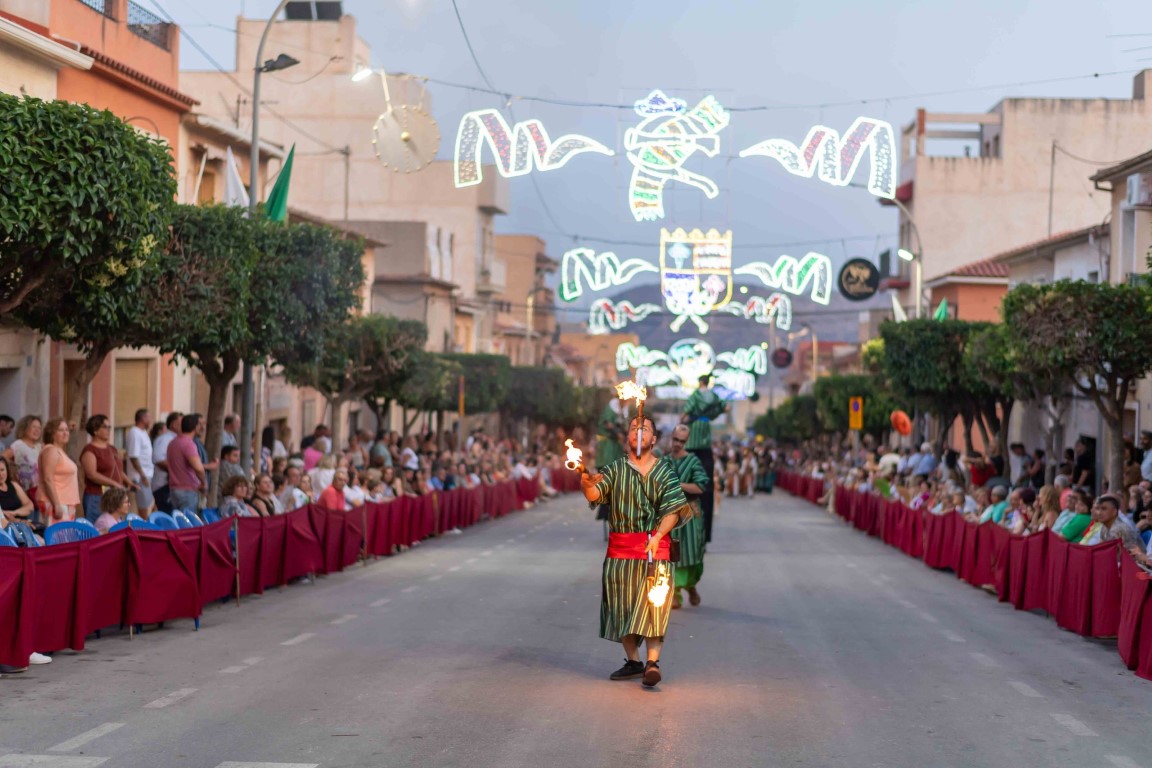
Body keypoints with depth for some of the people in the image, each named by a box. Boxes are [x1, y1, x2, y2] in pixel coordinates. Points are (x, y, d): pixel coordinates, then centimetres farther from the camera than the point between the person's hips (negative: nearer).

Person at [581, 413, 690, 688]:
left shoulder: (665, 472, 2)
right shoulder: (615, 469, 7)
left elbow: (672, 509, -7)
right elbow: (594, 495, -8)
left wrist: (657, 536, -25)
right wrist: (587, 484, -33)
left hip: (654, 547, -3)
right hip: (620, 549, 3)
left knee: (652, 603, -10)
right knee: (621, 606, 6)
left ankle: (653, 662, -12)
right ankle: (633, 661, 17)